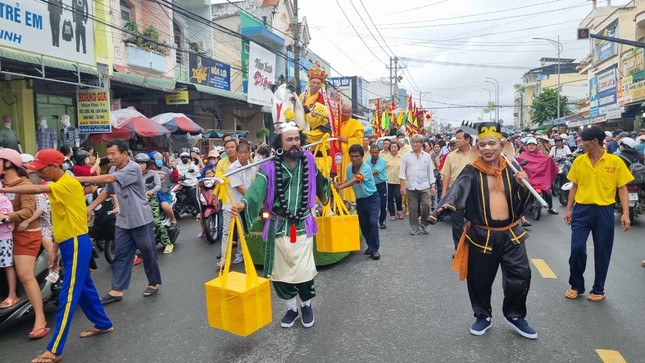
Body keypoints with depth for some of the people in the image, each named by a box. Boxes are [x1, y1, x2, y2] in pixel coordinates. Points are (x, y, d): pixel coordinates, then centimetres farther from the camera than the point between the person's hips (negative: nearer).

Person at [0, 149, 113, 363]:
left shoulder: (69, 184, -15)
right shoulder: (58, 187, 12)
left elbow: (37, 189, -31)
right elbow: (60, 222, 14)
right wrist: (54, 249, 14)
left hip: (77, 244, -10)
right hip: (68, 244, 10)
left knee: (67, 296, -4)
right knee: (84, 288, 20)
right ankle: (103, 324, 36)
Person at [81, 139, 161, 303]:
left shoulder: (133, 168, -19)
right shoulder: (113, 170, 8)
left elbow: (108, 179, -30)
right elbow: (106, 191, 18)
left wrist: (81, 179, -29)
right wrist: (90, 207, 12)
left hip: (141, 220, -7)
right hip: (123, 221, 7)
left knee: (148, 253, 6)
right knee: (121, 255, 7)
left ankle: (154, 283, 24)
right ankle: (117, 290, 13)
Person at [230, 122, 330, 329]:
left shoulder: (308, 160, 1)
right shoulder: (270, 167, -9)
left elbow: (319, 183, 23)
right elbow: (258, 188, -28)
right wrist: (243, 204, -44)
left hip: (303, 225, 1)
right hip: (279, 226, 0)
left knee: (303, 270, -2)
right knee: (281, 270, 9)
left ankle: (306, 305, 27)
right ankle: (291, 308, 33)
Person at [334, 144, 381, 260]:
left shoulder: (366, 168, -26)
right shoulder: (349, 167, -5)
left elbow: (356, 180, -39)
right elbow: (348, 181, 5)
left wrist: (340, 187, -47)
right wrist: (338, 184, -16)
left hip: (372, 198, -6)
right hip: (359, 199, 6)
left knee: (373, 223, -15)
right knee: (363, 224, 10)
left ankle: (374, 249, -5)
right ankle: (370, 245, 29)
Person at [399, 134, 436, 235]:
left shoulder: (427, 156, 9)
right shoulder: (406, 156, 6)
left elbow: (430, 172, 11)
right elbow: (402, 171, 3)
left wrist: (433, 185, 5)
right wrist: (402, 186, -6)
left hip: (424, 186, 0)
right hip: (411, 186, 0)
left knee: (426, 206, -6)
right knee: (413, 209, 4)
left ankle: (423, 225, 17)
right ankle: (414, 228, 17)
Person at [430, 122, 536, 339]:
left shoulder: (510, 170, 2)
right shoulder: (472, 172, -7)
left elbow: (522, 202, 5)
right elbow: (458, 190, -27)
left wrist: (523, 186, -15)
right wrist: (445, 207, -47)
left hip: (510, 234, 2)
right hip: (481, 235, -2)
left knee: (520, 277, 3)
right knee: (480, 280, 9)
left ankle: (514, 316, 30)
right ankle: (483, 316, 34)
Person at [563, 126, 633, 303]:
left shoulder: (615, 161, -5)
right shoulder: (579, 161, 2)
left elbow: (622, 188, -2)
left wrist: (625, 213, -10)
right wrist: (568, 209, 7)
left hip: (604, 211, -1)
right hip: (581, 209, 2)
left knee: (602, 252, 8)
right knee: (577, 248, -2)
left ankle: (598, 289, 25)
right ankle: (576, 286, 17)